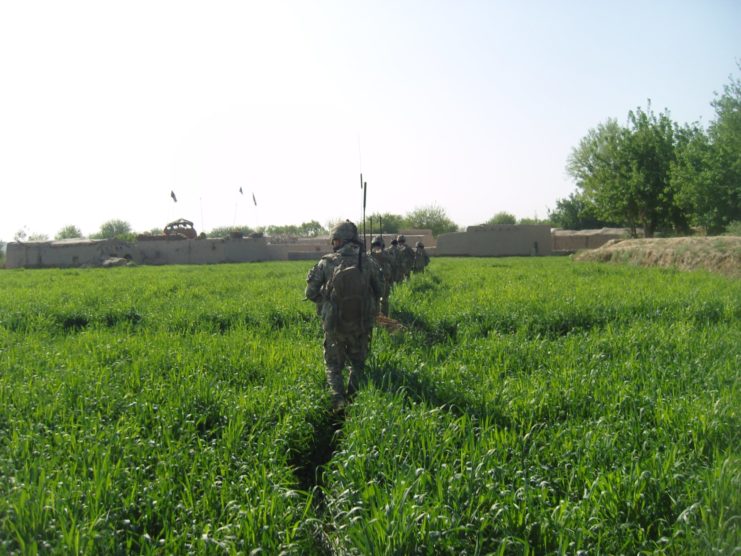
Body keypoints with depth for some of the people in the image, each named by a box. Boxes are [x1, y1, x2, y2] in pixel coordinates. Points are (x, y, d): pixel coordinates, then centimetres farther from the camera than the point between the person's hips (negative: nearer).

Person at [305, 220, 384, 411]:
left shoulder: (326, 262, -10)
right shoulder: (367, 261, -7)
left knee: (333, 366, 14)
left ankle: (338, 400, -5)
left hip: (334, 324, -1)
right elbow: (379, 291, 4)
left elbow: (311, 293, -5)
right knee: (357, 364, 22)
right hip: (362, 324, 1)